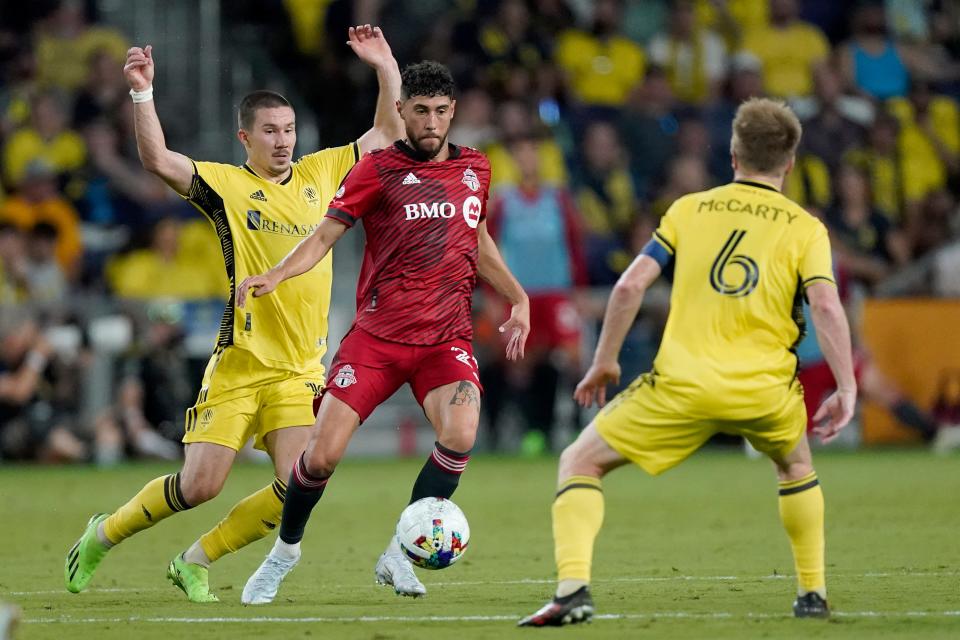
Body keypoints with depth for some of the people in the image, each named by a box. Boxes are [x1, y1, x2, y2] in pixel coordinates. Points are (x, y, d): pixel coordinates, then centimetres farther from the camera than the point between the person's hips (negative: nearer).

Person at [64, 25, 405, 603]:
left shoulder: (321, 173, 11)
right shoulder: (226, 184, -2)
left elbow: (387, 136, 18)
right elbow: (157, 159, -16)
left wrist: (386, 69, 8)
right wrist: (144, 94, -26)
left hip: (301, 370, 4)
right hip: (238, 365, -4)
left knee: (298, 488, -10)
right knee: (200, 485, -7)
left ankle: (195, 564, 9)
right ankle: (104, 535, 20)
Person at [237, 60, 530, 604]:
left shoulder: (475, 169, 11)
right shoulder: (378, 170, -2)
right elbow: (325, 236, -3)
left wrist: (519, 299, 21)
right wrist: (276, 275, -20)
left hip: (447, 337, 2)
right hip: (376, 333, -2)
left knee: (461, 434, -26)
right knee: (323, 454, -9)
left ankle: (400, 554, -11)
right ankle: (285, 551, 19)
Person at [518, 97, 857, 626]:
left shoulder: (689, 209, 11)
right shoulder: (805, 228, 8)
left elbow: (630, 285, 2)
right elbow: (827, 308, -7)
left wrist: (604, 362, 11)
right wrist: (846, 390, -5)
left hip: (682, 385, -1)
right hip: (764, 392, 2)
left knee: (580, 463, 10)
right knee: (796, 467, 35)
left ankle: (573, 587, -11)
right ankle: (813, 593, 30)